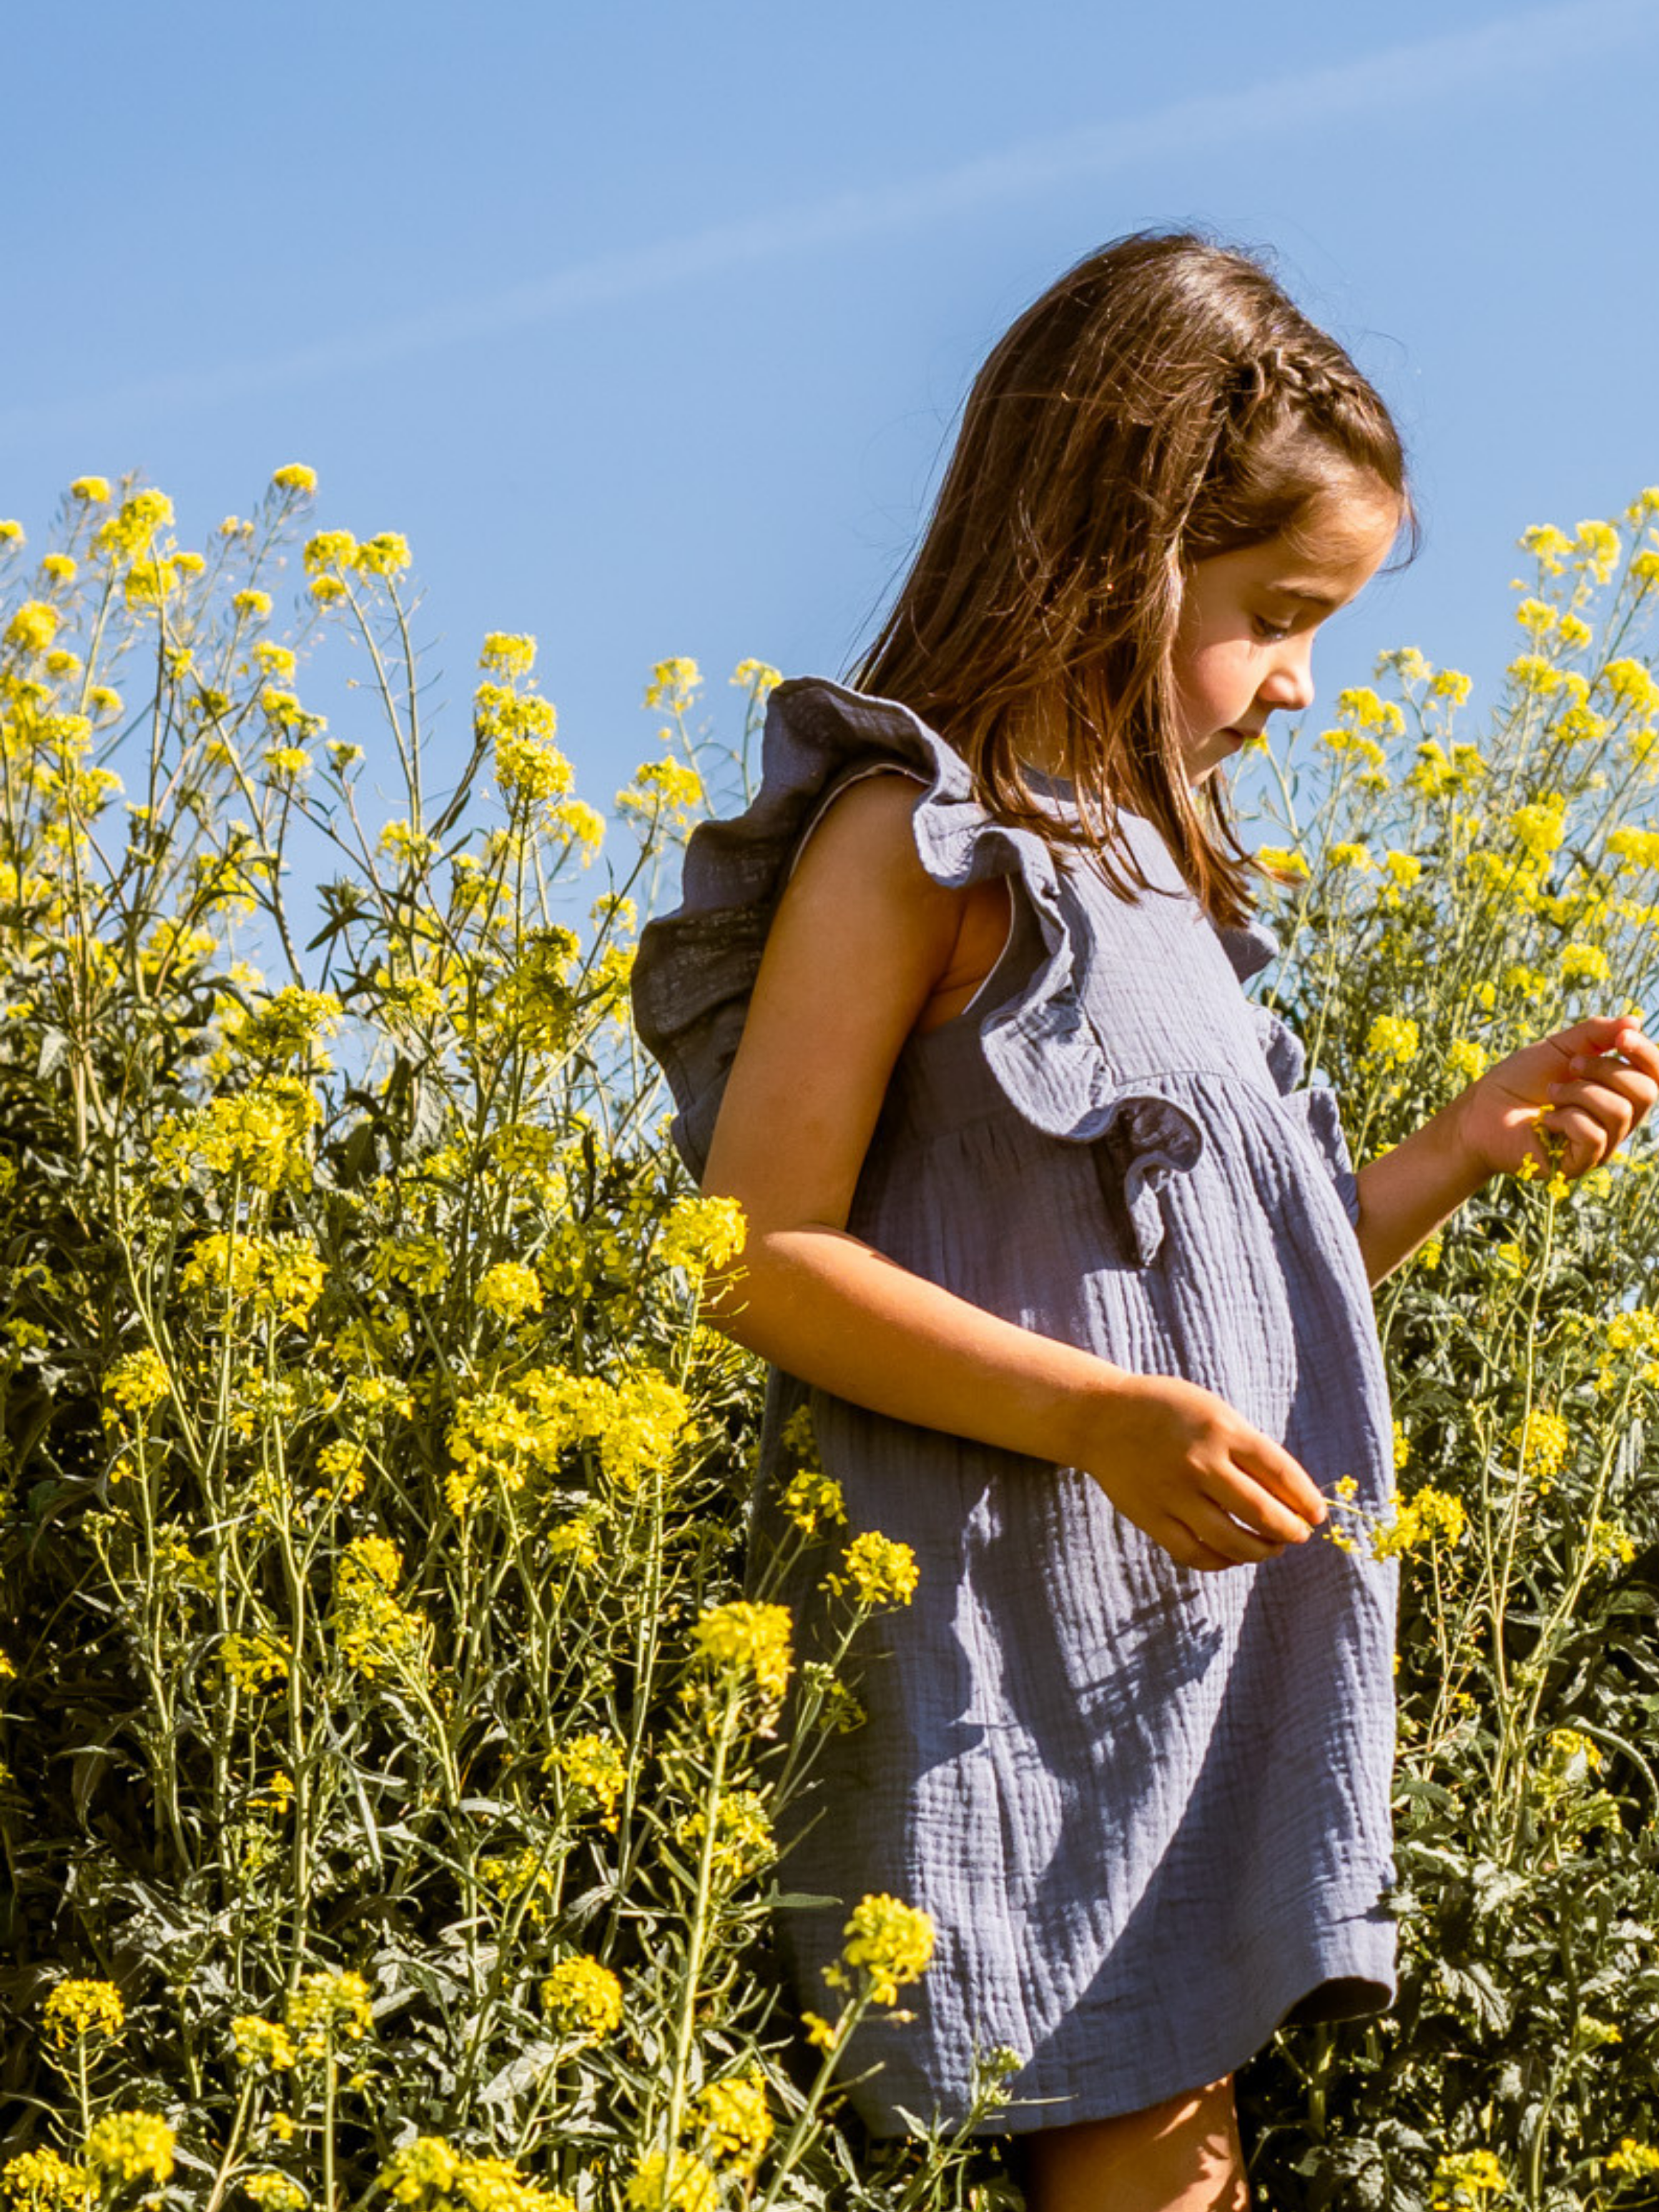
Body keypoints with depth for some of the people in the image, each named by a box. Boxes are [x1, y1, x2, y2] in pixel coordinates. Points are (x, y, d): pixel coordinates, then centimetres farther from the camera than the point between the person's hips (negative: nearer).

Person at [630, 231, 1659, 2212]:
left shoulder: (1148, 867, 16)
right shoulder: (914, 840, -9)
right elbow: (763, 1259, -15)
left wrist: (1478, 1142, 10)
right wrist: (1095, 1417, -23)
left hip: (1213, 1657, 8)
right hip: (1005, 1661, -8)